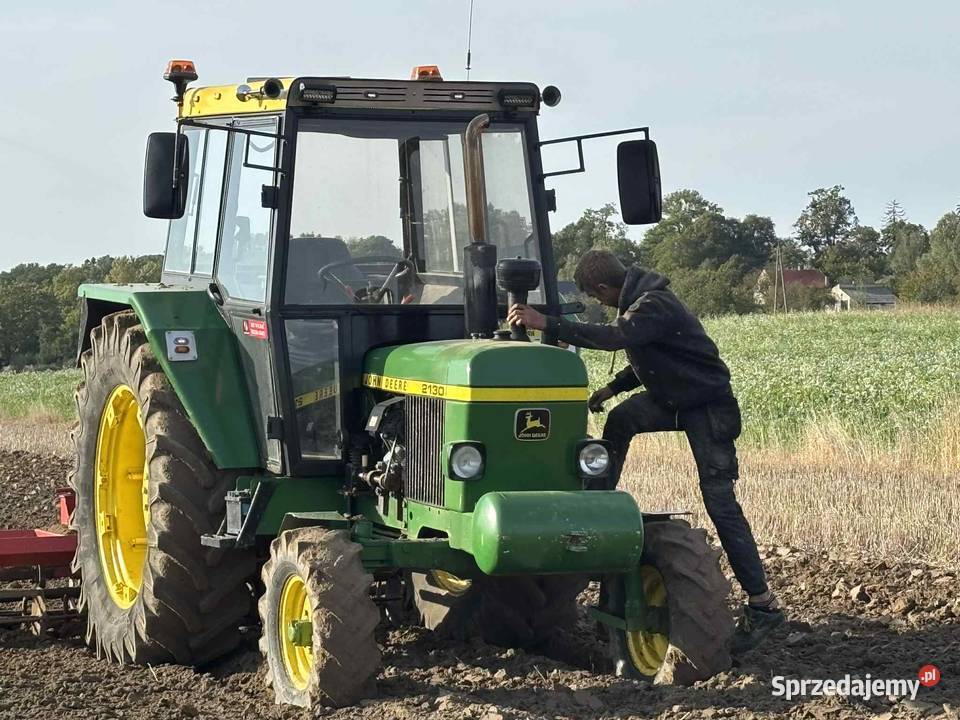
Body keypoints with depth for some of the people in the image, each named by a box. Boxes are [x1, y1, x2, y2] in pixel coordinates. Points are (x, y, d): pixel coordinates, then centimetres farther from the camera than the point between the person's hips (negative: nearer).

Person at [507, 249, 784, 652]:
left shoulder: (653, 306, -25)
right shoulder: (638, 300, 6)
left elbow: (614, 338, -43)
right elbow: (645, 360, 19)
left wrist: (547, 324, -47)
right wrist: (612, 388, 6)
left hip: (708, 406, -10)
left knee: (720, 503, -11)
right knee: (620, 420, -7)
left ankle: (762, 605, -8)